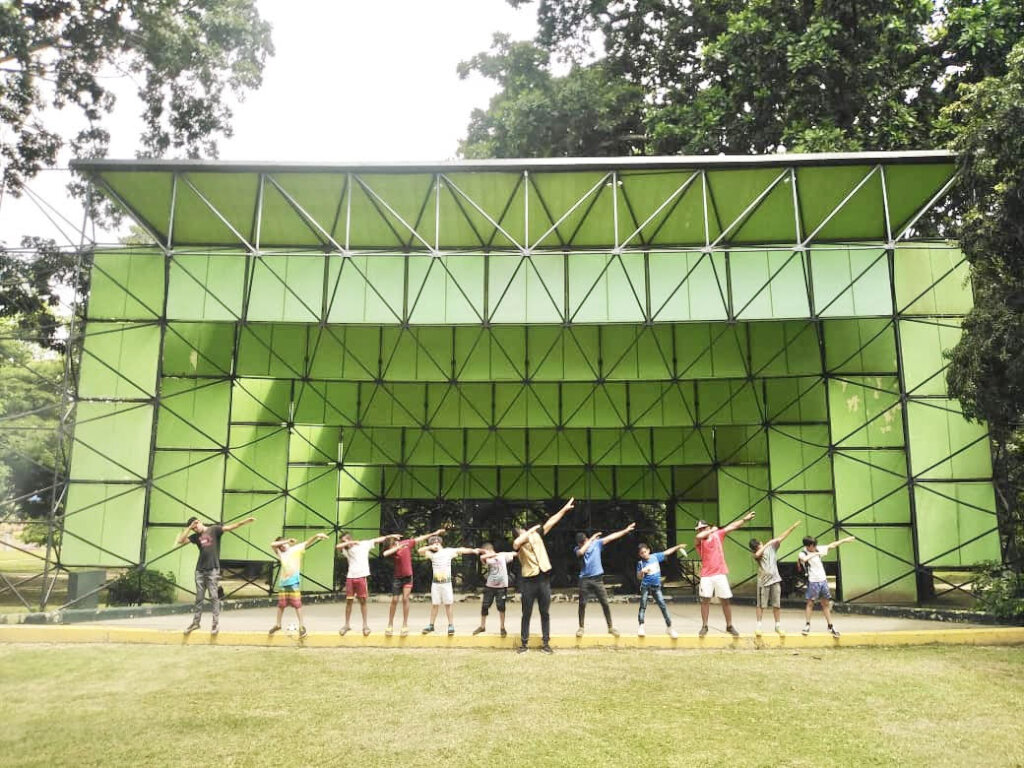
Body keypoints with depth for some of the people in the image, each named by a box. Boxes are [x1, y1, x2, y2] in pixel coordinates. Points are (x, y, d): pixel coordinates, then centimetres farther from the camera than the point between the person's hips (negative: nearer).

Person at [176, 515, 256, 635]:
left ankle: (216, 623, -1)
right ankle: (195, 622, 17)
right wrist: (189, 528, 2)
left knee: (214, 596, -4)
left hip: (212, 569, -4)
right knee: (199, 598, 9)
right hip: (200, 570, 4)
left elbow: (230, 527, -8)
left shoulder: (214, 529, 1)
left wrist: (246, 521, -21)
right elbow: (180, 541, 6)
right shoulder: (196, 536, 13)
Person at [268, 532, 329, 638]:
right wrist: (287, 541, -2)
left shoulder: (296, 549, 4)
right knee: (281, 604, 13)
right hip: (283, 581, 4)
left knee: (297, 603, -5)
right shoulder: (280, 554, 15)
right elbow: (272, 544, 2)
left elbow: (307, 543, -8)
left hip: (294, 581, -4)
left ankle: (302, 625, 1)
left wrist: (316, 536, -25)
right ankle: (277, 624, 28)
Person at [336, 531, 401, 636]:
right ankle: (347, 625, 17)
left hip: (361, 577, -3)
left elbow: (378, 539, 1)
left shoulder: (364, 544, 2)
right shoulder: (346, 549, 11)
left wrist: (390, 536, -5)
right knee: (348, 601, 6)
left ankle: (365, 624, 12)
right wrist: (350, 543, -15)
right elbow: (337, 546, -8)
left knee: (362, 600, 3)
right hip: (350, 577, 3)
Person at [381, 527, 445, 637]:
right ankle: (390, 625, 12)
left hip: (408, 576, 1)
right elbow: (385, 554, -38)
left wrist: (434, 533, 6)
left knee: (405, 599, -5)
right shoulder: (392, 550, -14)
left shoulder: (407, 543, -8)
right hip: (397, 577, 0)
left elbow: (421, 538, 2)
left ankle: (405, 625, 2)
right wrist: (398, 547, -38)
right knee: (394, 600, 0)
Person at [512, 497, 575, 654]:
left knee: (545, 613, 8)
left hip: (544, 580, 3)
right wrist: (530, 531, -19)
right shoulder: (518, 543, -3)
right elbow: (516, 543, -29)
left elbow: (550, 522, 7)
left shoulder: (537, 535, 9)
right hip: (529, 581, -3)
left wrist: (564, 509, 4)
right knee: (526, 614, 5)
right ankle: (524, 643, 13)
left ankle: (545, 643, 15)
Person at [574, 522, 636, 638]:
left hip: (597, 578, 1)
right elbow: (581, 552, -26)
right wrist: (591, 539, -19)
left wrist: (626, 530, -7)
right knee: (582, 604, 1)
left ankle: (611, 627, 11)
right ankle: (581, 628, 14)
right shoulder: (578, 549, -1)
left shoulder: (597, 543, 1)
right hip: (584, 579, 0)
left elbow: (611, 537, -3)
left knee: (605, 603, 1)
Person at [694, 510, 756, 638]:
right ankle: (704, 626, 8)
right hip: (706, 575, -1)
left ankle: (729, 626, 17)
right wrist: (712, 530, -8)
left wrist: (745, 519, -7)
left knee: (725, 601, 5)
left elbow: (732, 526, 2)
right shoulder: (699, 541, 2)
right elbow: (699, 536, -22)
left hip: (720, 574, 1)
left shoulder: (718, 535, 7)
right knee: (705, 600, -2)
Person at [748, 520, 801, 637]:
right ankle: (758, 626, 9)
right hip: (763, 582, -2)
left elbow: (781, 537, -3)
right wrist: (768, 543, -23)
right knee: (761, 605, 2)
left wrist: (793, 527, -8)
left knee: (777, 605, 7)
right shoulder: (756, 554, -5)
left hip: (775, 580, 2)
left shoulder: (772, 547, 2)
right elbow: (758, 554, -29)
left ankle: (778, 626, 16)